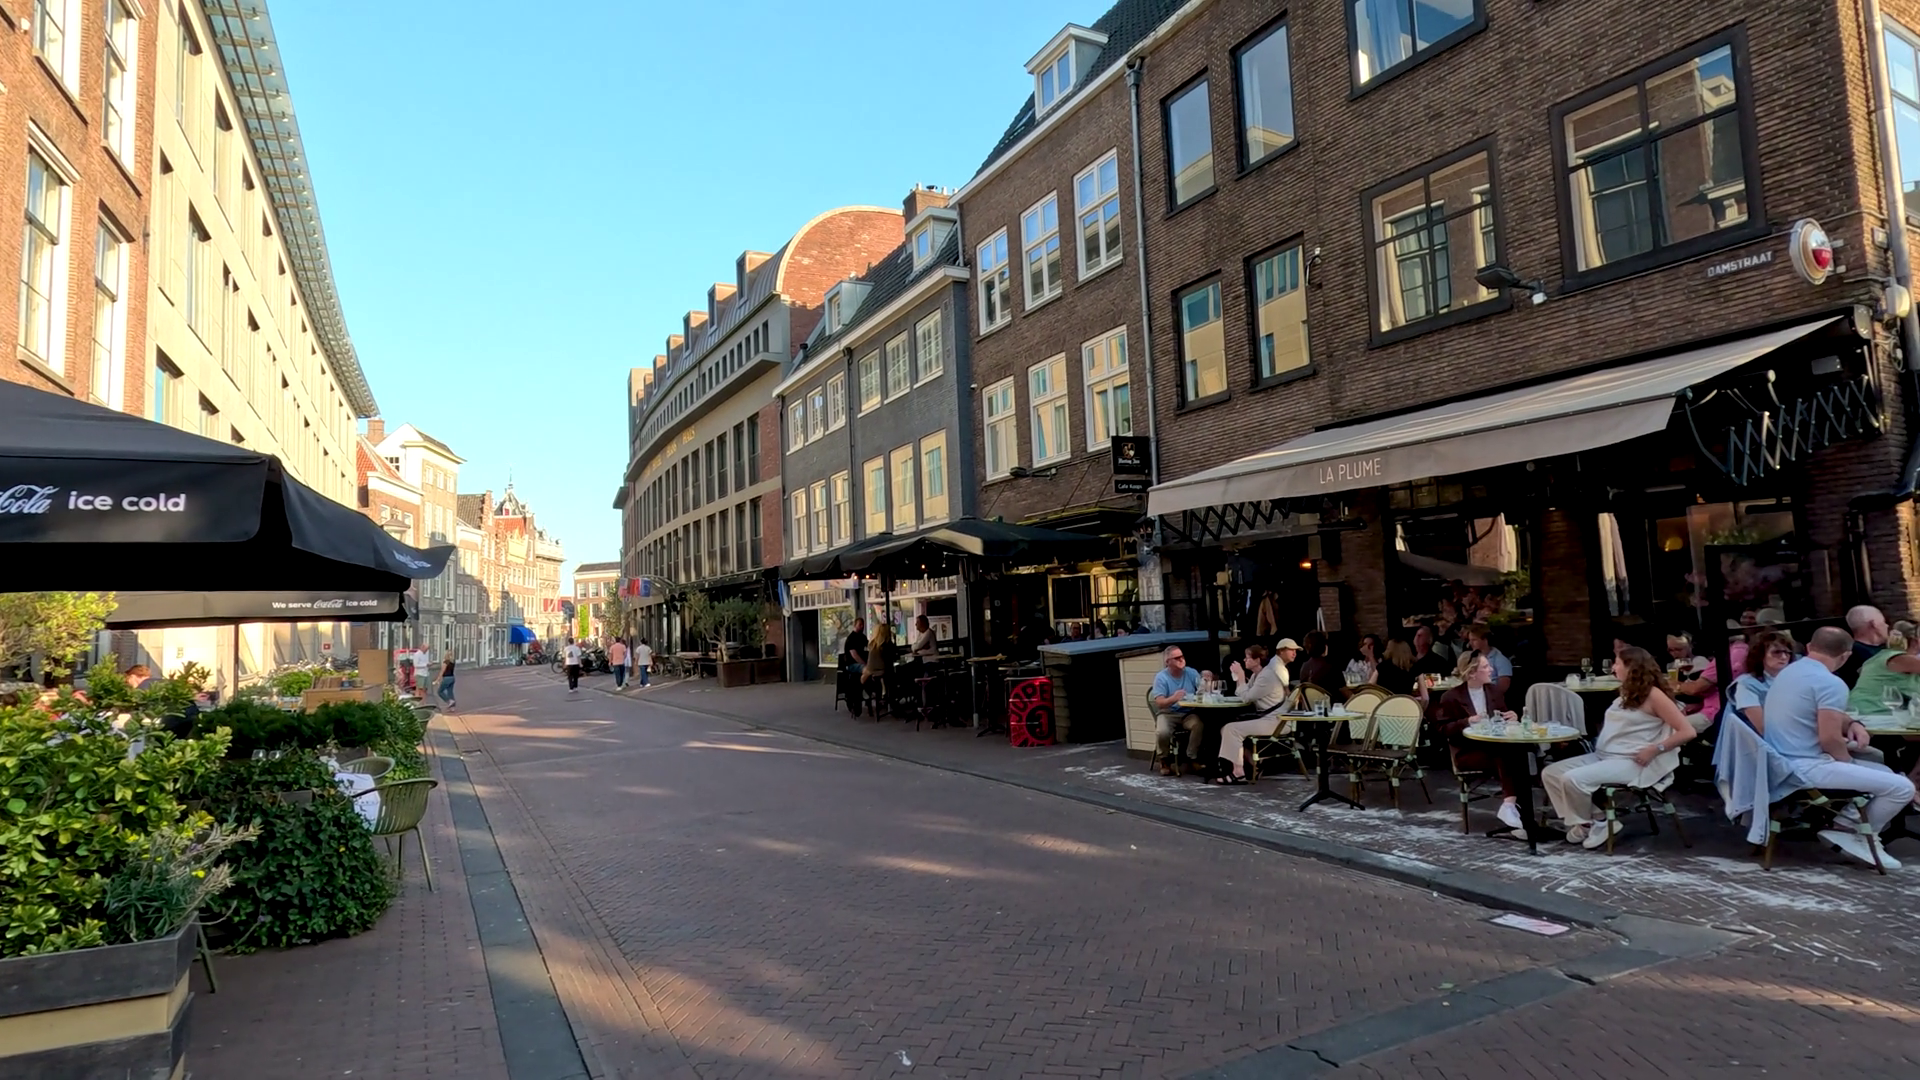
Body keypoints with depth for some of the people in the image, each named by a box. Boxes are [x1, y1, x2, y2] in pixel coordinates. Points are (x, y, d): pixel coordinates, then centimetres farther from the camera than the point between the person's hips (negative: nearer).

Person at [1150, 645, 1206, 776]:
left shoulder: (1191, 673, 4)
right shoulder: (1161, 677, -7)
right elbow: (1159, 703, -15)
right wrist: (1173, 698, -37)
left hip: (1188, 713, 2)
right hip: (1168, 713, -2)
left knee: (1199, 725, -31)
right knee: (1162, 732, -32)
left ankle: (1192, 758, -8)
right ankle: (1165, 760, -1)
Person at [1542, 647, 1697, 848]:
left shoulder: (1653, 695, -8)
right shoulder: (1626, 693, 18)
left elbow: (1688, 731, -13)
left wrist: (1654, 750, -18)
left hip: (1631, 763, -9)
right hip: (1603, 755, 9)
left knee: (1573, 779, -28)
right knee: (1550, 773, -6)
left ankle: (1596, 822, -1)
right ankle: (1584, 821, -1)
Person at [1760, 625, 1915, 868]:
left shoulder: (1788, 672, 13)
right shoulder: (1831, 683, -16)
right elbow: (1829, 739, -21)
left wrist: (1852, 724, 8)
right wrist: (1849, 762, -1)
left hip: (1784, 763, 10)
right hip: (1805, 767, -10)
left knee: (1882, 772, 22)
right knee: (1902, 787, -8)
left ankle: (1844, 822, 13)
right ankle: (1861, 836, 10)